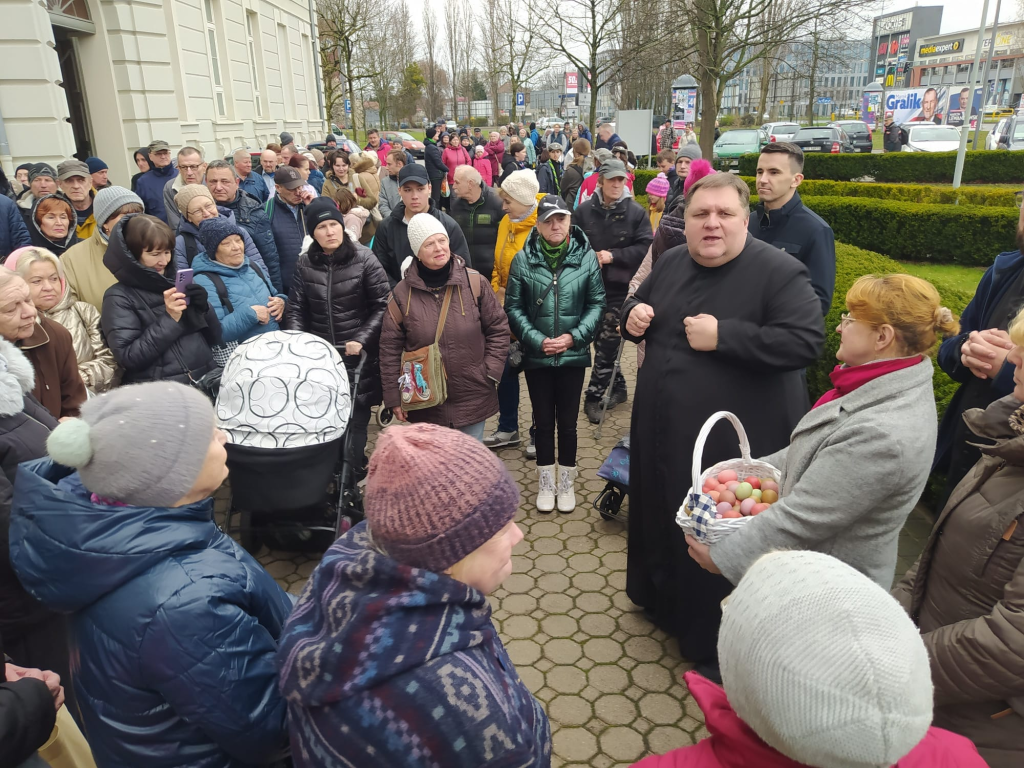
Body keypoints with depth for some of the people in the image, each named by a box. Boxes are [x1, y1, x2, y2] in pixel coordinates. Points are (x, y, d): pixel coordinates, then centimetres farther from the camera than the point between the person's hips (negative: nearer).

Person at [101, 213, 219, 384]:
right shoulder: (119, 297, 2)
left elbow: (214, 339, 14)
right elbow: (127, 357, -7)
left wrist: (204, 309, -3)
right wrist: (169, 319, -12)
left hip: (207, 378, 4)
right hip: (158, 388, -4)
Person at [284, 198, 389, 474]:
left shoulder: (364, 258, -4)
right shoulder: (305, 264, 5)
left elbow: (383, 306, -4)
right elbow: (296, 309, 9)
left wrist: (362, 339, -14)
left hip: (359, 358, -3)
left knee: (355, 421, 1)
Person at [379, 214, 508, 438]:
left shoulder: (474, 282, -4)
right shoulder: (402, 293, -4)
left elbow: (498, 328, 3)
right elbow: (390, 347, 0)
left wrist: (490, 372, -4)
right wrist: (394, 397, -2)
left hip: (473, 399, 0)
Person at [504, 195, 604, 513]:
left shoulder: (586, 256, -5)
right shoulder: (523, 259, -5)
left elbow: (596, 303, -1)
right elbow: (513, 307, -2)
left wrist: (574, 336, -11)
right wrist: (537, 340, -12)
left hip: (573, 354, 0)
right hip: (536, 355, 0)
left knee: (568, 421, 10)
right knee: (543, 421, 12)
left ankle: (566, 483, 29)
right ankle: (546, 483, 29)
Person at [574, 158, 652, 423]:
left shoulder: (636, 212, -2)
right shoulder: (584, 210, 3)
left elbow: (645, 247, -6)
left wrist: (613, 256, -15)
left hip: (620, 287, -3)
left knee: (607, 342, -4)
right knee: (602, 341, 10)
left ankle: (594, 396, 6)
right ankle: (617, 387, 27)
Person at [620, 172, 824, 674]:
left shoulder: (779, 272, -16)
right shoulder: (671, 263, 5)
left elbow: (806, 341, -25)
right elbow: (637, 302, 21)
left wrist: (724, 336, -27)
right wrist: (632, 314, -3)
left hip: (734, 444, -6)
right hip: (662, 433, 7)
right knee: (661, 519, 24)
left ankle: (717, 646, 30)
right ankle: (662, 599, 51)